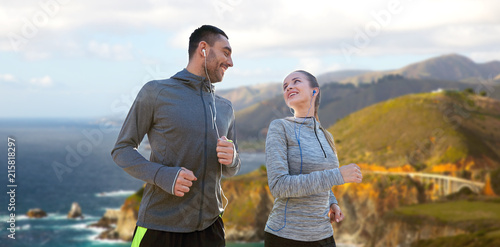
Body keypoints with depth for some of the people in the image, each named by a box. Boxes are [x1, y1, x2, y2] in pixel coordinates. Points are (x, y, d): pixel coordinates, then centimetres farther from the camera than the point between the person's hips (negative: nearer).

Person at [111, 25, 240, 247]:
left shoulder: (225, 108, 14)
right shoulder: (155, 92, -1)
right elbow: (122, 150, -1)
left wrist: (231, 157, -6)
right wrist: (163, 176, -18)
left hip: (209, 227, 5)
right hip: (160, 226, -4)